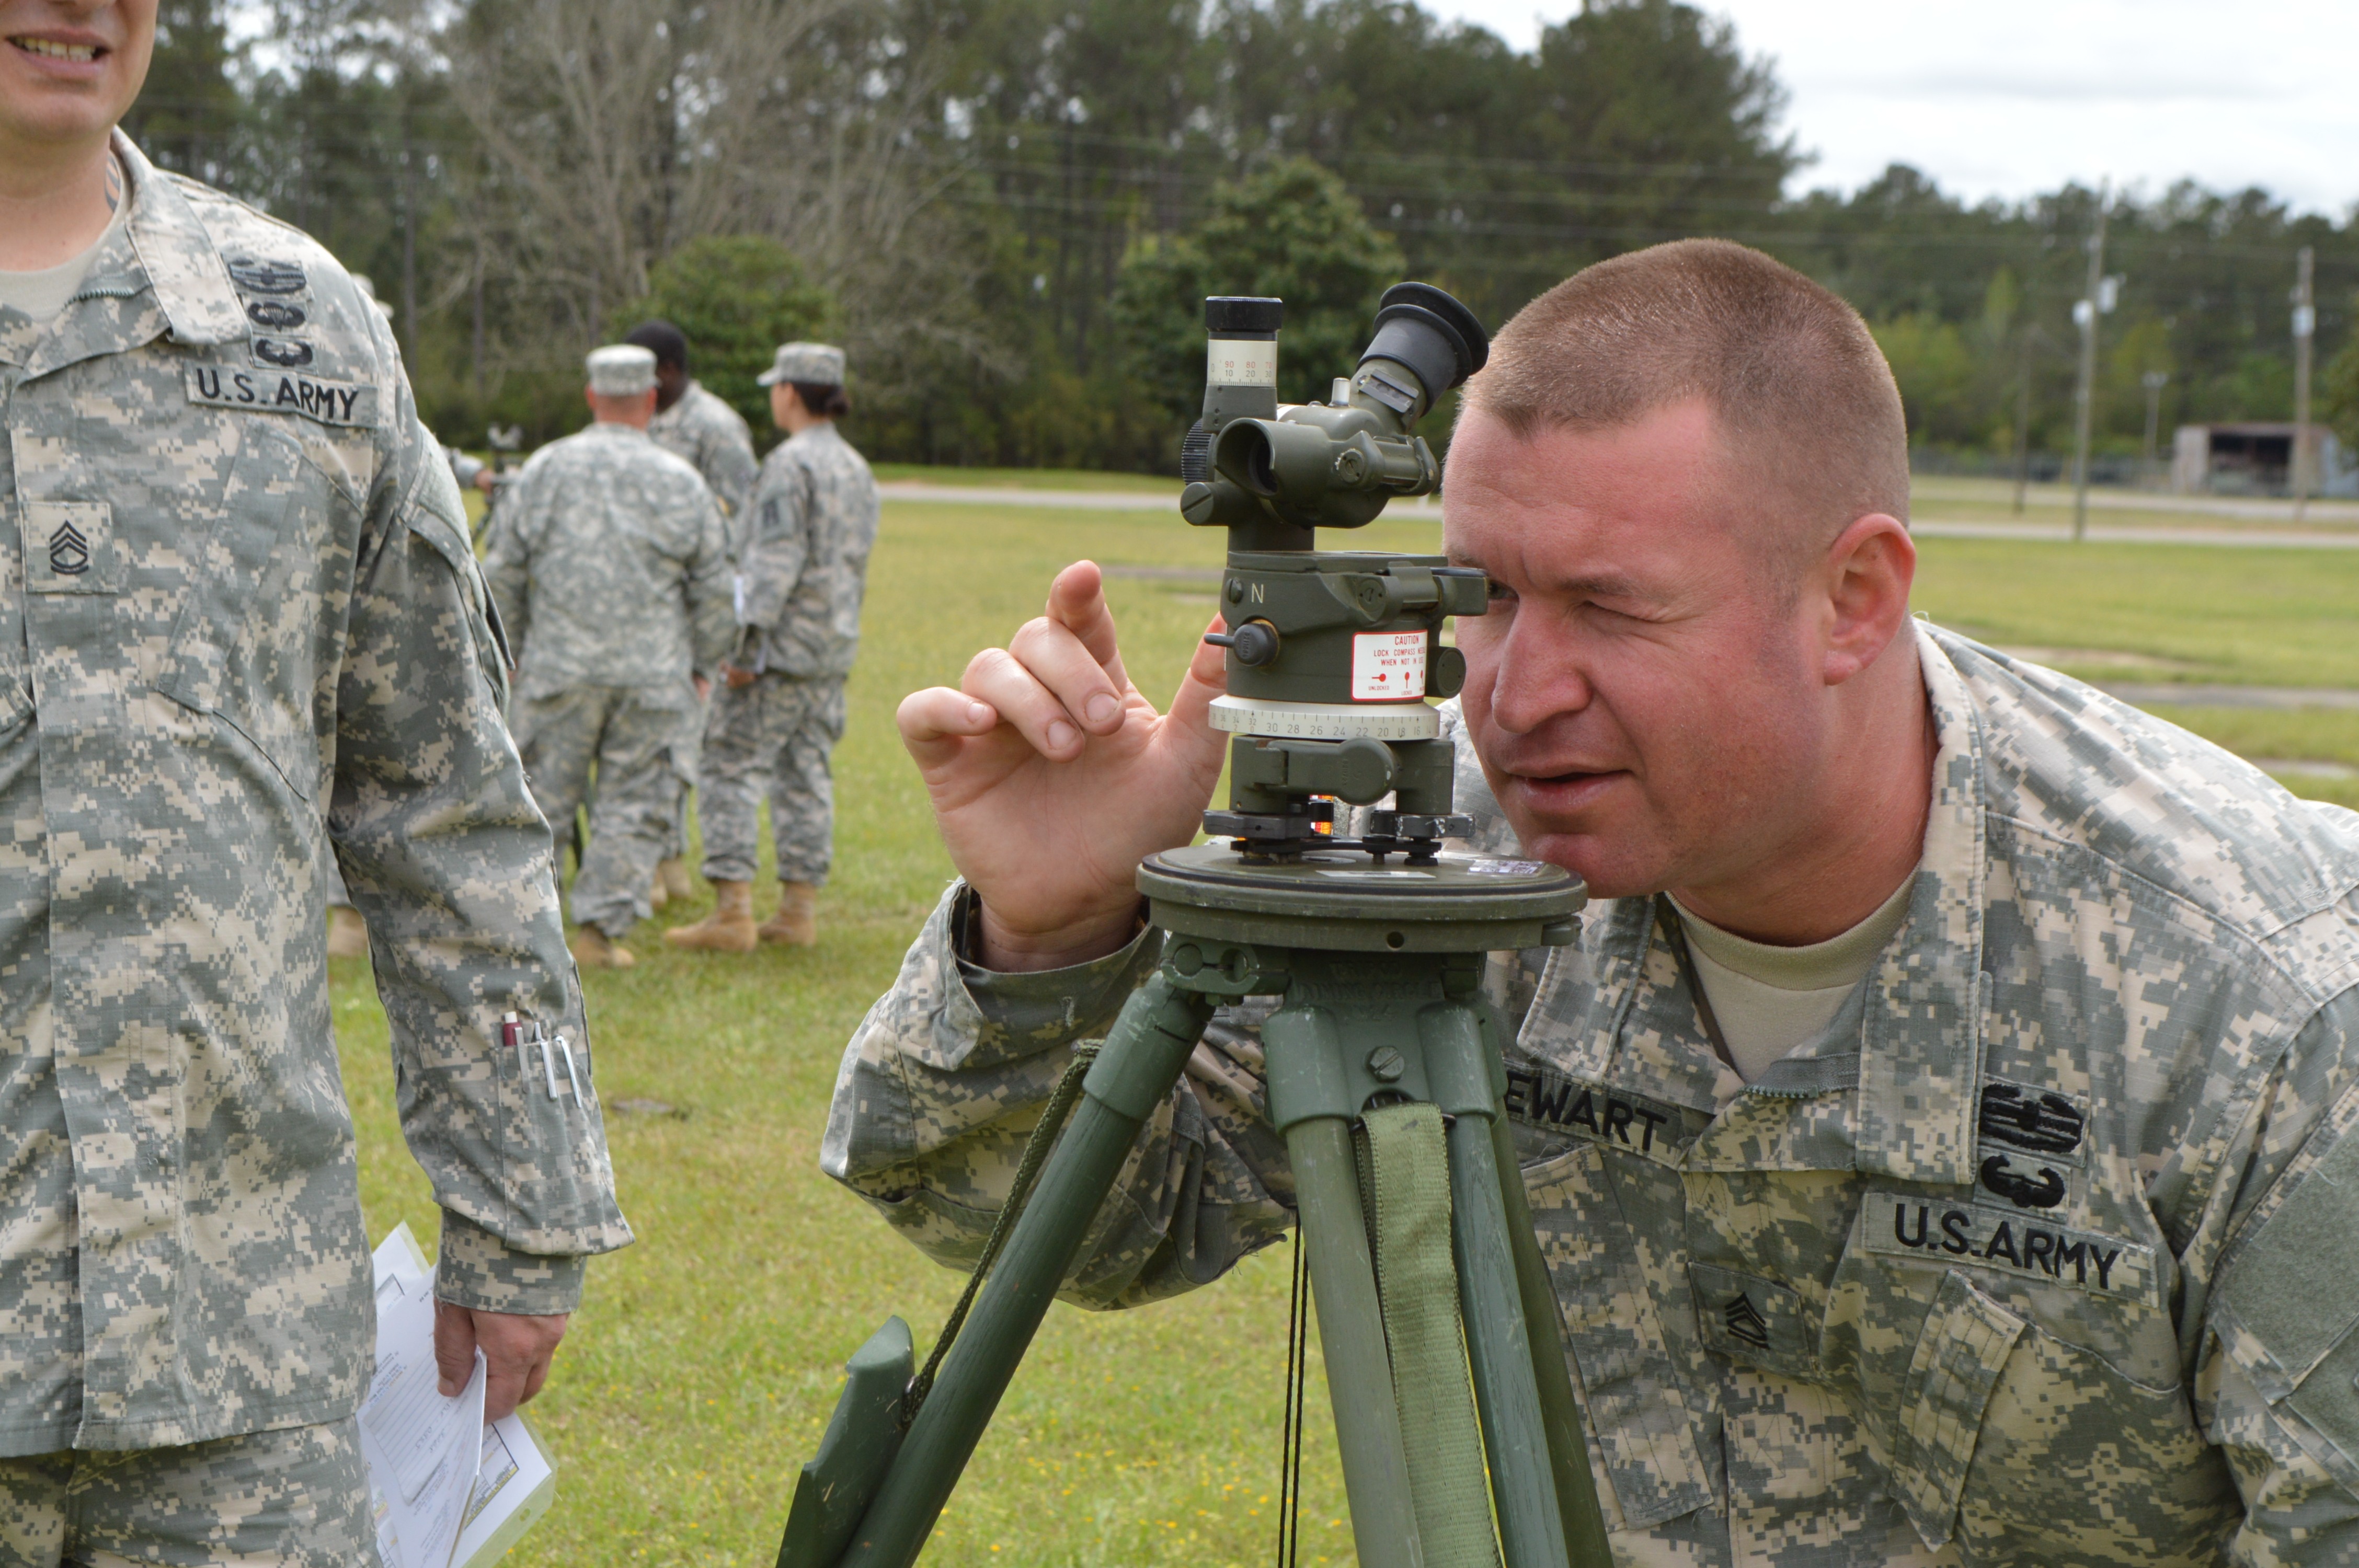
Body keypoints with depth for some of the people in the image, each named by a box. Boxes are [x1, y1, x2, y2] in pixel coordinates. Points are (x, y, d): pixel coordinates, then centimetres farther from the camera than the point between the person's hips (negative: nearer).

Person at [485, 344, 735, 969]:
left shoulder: (544, 470, 2)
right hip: (652, 677, -1)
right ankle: (603, 927, 4)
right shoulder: (682, 483, 1)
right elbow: (714, 591, 4)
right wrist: (701, 664, 16)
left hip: (559, 667, 1)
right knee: (634, 802, 5)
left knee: (543, 797, 8)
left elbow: (502, 574, 5)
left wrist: (508, 649, 17)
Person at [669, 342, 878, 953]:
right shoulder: (856, 468, 12)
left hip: (781, 647, -8)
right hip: (833, 649, 8)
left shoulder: (789, 465, -13)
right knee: (806, 775, 11)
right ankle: (799, 911, 12)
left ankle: (733, 913, -7)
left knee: (732, 770, -4)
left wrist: (748, 641, -20)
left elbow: (776, 561, -19)